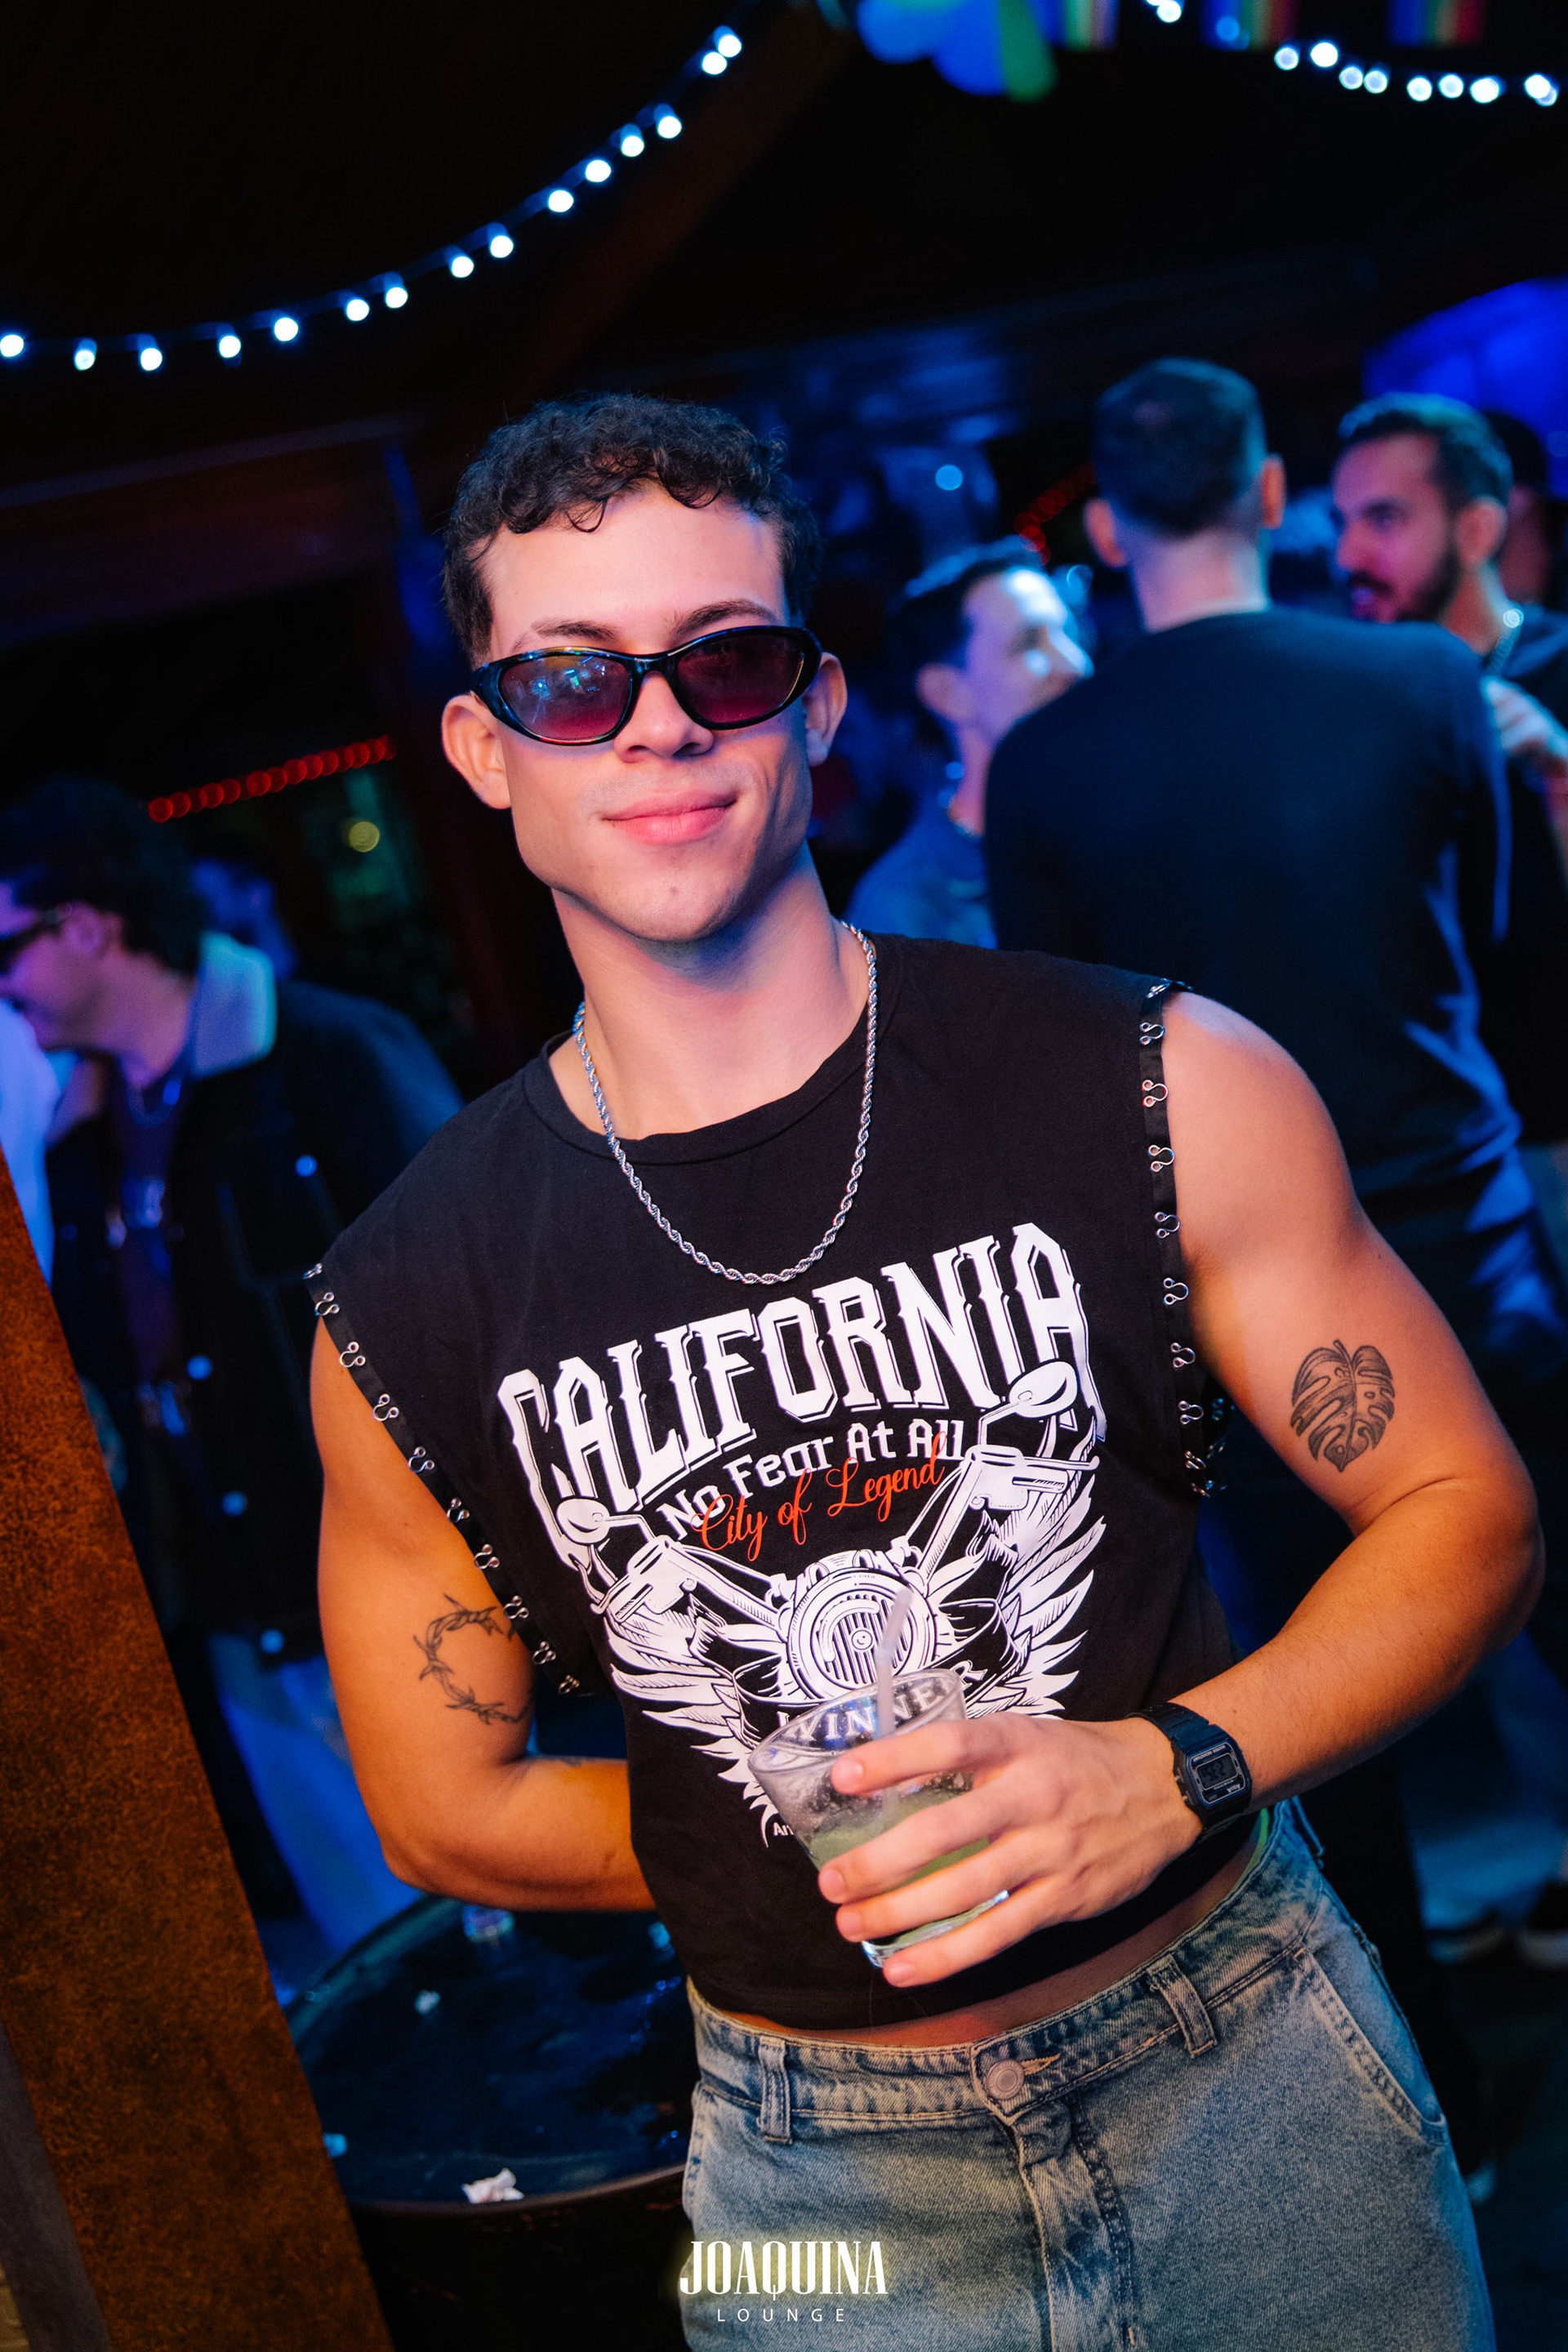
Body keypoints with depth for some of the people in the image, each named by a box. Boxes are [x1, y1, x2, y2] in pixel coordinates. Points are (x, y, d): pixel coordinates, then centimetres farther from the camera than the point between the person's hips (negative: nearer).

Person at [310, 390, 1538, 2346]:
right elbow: (450, 1814, 0)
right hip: (817, 2169, 0)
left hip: (1248, 2057, 1)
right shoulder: (408, 1306, -10)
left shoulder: (1165, 1090, -13)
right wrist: (865, 1847, -5)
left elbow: (1461, 1506, -6)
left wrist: (1173, 1774, -22)